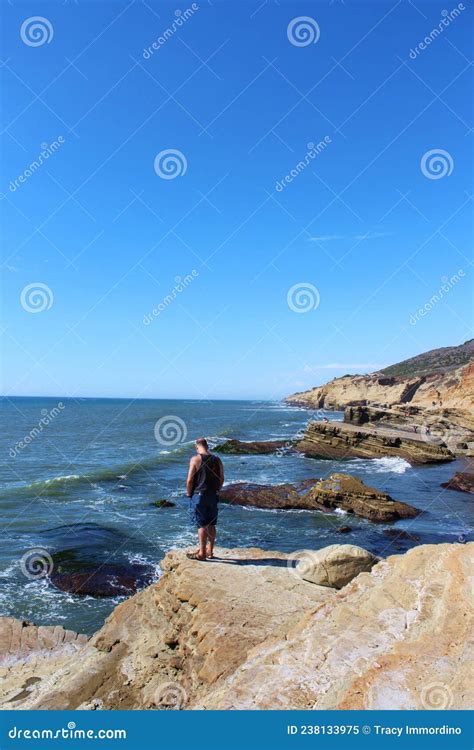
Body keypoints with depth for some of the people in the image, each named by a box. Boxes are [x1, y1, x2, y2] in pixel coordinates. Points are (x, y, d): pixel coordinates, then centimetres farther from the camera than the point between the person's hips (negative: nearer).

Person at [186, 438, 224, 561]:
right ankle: (210, 551, 22)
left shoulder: (195, 459, -10)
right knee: (211, 524, 13)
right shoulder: (217, 460, 6)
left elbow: (189, 480, -12)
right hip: (213, 496, 5)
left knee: (201, 525, 0)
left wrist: (189, 494, 1)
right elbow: (221, 479, 9)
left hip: (199, 495, -5)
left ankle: (202, 553, 5)